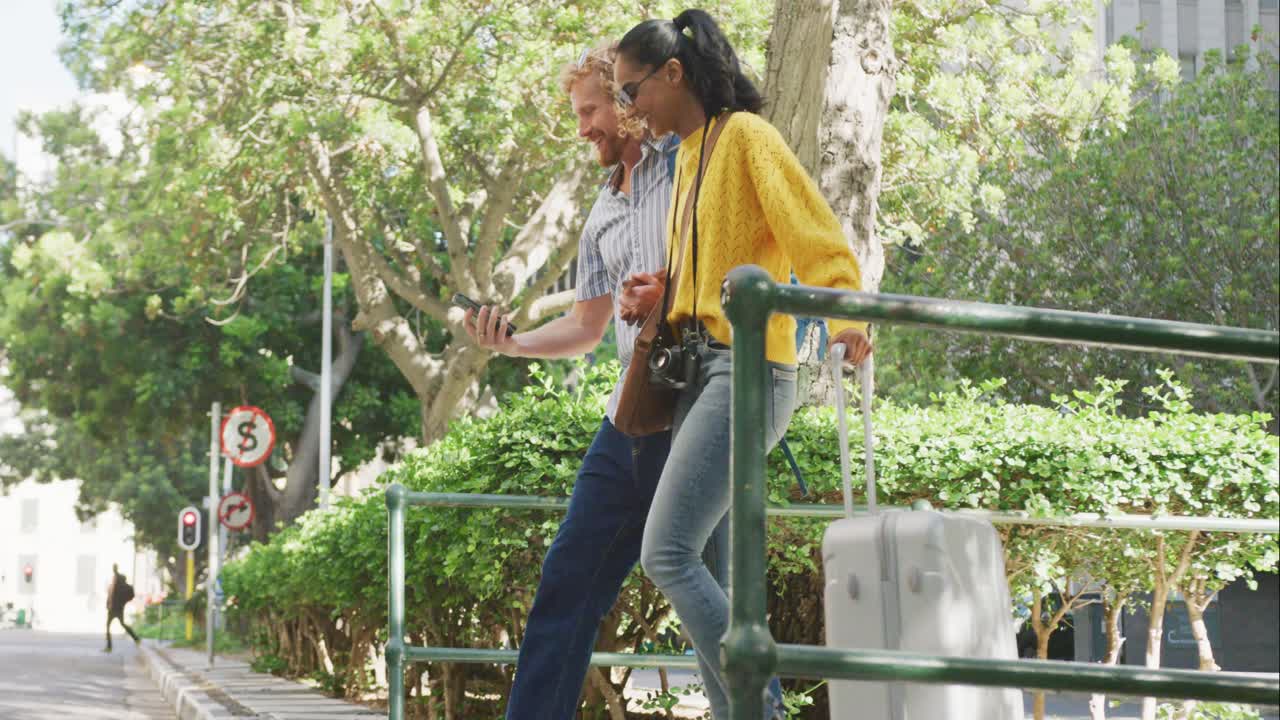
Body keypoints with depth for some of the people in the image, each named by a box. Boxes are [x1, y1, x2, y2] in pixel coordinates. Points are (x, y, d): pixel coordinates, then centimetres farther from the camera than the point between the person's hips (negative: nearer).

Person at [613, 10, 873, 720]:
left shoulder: (744, 136, -7)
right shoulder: (688, 154, 19)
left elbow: (820, 243, -15)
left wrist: (846, 321, -30)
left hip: (748, 369, -9)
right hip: (701, 369, 9)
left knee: (666, 554, -16)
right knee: (707, 572, 5)